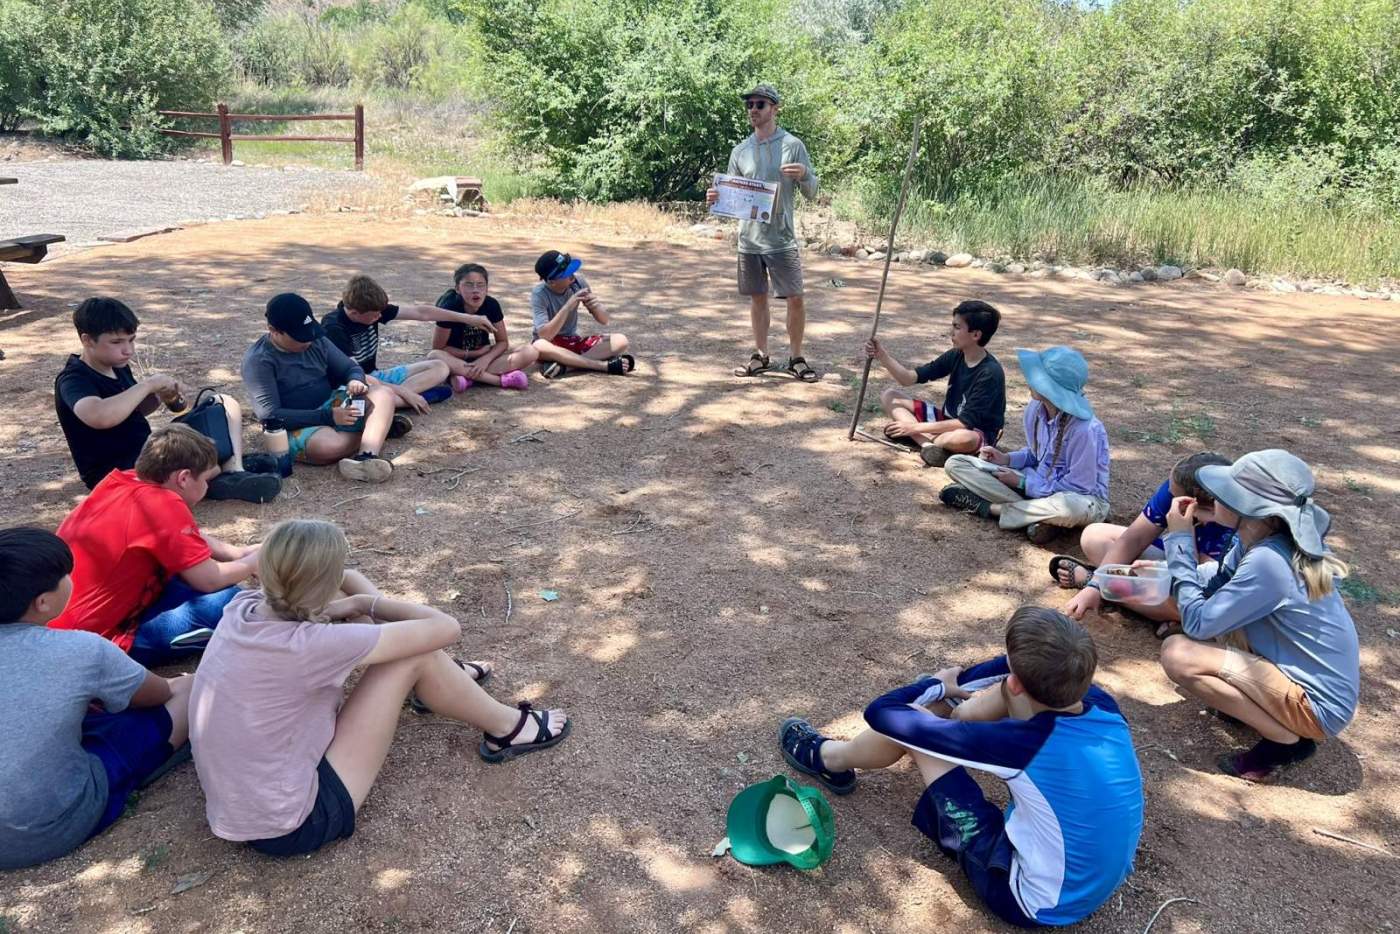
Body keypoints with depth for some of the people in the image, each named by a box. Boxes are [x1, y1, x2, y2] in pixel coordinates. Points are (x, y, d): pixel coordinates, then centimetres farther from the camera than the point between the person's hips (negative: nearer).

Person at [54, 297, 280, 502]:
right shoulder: (73, 380, -17)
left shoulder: (117, 366, 8)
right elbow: (99, 417, -40)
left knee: (224, 404, 6)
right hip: (118, 472, -9)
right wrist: (148, 385, -27)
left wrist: (159, 396, 0)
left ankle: (233, 471, -17)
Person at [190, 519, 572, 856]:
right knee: (415, 655, -11)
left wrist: (357, 603, -4)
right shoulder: (309, 646, -29)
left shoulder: (244, 607, -7)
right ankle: (507, 729, 14)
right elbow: (447, 628, -20)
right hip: (288, 827, -8)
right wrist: (364, 603, -8)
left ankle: (445, 680, 31)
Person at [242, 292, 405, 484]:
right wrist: (328, 417, -27)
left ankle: (367, 457, -34)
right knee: (332, 446, -38)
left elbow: (351, 367, 10)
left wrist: (355, 381, -17)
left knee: (383, 393, -16)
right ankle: (378, 428, -10)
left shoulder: (316, 340, 2)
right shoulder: (258, 360, -15)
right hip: (294, 427, -6)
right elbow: (269, 416, -20)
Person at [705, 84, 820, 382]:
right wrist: (716, 198, -8)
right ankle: (760, 356, 23)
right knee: (757, 297, 11)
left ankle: (795, 357, 13)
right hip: (749, 238, 3)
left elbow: (812, 193, -1)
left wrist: (805, 174, -21)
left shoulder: (792, 145, -2)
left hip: (782, 238, -3)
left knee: (795, 298, -2)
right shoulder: (740, 151, 7)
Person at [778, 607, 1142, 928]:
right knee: (1036, 665, 3)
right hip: (1100, 883, 6)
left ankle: (829, 758, 26)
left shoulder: (1021, 743, -33)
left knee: (909, 720, -7)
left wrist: (938, 685, -3)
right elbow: (1040, 668, 9)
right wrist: (955, 685, 9)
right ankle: (950, 706, 36)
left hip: (1038, 903, -6)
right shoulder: (1103, 704, -16)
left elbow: (881, 712, -23)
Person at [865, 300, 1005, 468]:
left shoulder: (991, 373, -23)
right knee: (889, 396, -2)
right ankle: (929, 444, -22)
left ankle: (921, 439, -16)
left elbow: (966, 422, -26)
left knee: (963, 439, -46)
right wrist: (883, 356, -20)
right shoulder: (955, 356, -3)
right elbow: (910, 378, -4)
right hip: (948, 421, 8)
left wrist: (916, 427, -25)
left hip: (977, 433, -7)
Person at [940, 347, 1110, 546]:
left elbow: (1079, 486, -23)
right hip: (1036, 483, 6)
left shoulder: (1083, 429, -27)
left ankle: (991, 508, -22)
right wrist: (1007, 459, -9)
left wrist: (1022, 483, -18)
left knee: (1071, 507, -46)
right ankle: (1038, 513, -18)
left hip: (1081, 497, -6)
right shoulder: (1035, 410, -7)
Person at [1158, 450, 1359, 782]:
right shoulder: (1259, 539, -3)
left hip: (1319, 705, -9)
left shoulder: (1267, 562, -29)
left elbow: (1198, 624, -22)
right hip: (1308, 676, 9)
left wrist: (1180, 539, -17)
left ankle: (1287, 740, -7)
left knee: (1177, 654, -21)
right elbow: (1214, 588, 9)